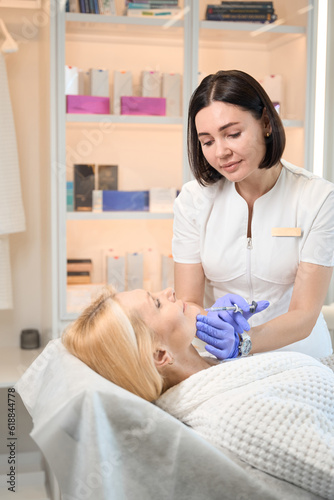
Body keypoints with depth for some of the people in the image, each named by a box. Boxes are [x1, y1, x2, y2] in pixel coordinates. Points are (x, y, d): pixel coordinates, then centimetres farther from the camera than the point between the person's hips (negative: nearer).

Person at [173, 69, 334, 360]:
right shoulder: (193, 200, -3)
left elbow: (304, 315, -12)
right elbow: (187, 302, -4)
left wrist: (244, 340, -30)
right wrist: (212, 324, -26)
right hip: (218, 362, 1)